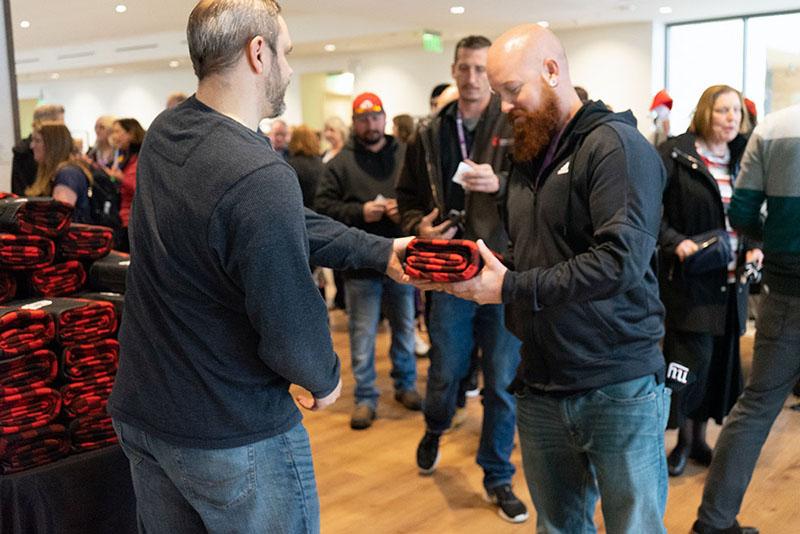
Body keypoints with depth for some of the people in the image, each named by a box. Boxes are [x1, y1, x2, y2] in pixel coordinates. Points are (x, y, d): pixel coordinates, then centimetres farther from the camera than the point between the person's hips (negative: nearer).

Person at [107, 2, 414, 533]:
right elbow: (291, 333, -23)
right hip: (233, 439, -8)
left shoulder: (164, 133, -1)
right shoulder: (261, 178, -29)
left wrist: (382, 251, 6)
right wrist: (326, 379, -2)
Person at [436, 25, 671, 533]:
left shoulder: (615, 144, -12)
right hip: (542, 388, 7)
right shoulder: (529, 156, 14)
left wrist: (511, 288, -20)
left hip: (618, 391, -7)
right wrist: (482, 270, 1)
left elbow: (621, 260, -24)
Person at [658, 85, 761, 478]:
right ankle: (684, 441, 13)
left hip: (730, 279, 6)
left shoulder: (742, 159, 12)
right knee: (692, 357, -5)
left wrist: (755, 249, 2)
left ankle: (700, 438, 25)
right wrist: (675, 242, -21)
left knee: (721, 356, 10)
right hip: (689, 278, -6)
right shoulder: (675, 154, -8)